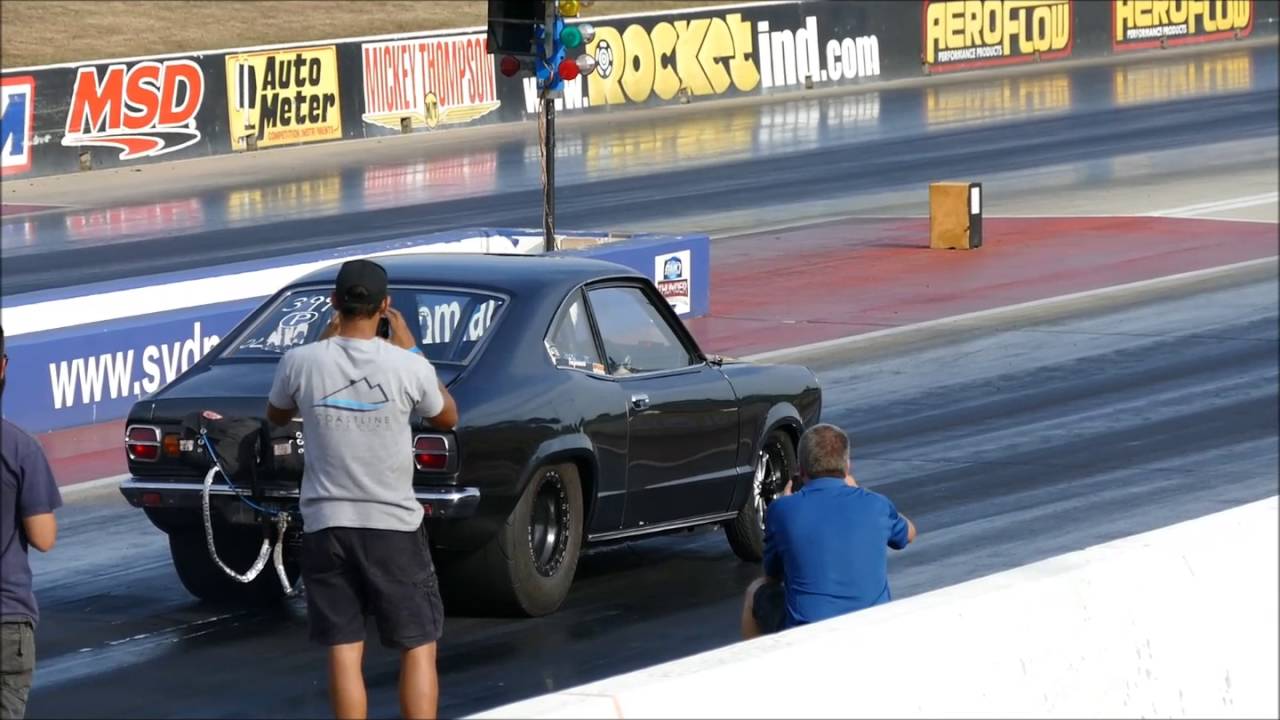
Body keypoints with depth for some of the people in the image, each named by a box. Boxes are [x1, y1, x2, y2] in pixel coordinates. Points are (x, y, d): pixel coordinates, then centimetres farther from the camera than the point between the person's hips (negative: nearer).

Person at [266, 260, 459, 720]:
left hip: (326, 526, 2)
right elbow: (447, 419, 11)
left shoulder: (301, 363, -7)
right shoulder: (407, 366, -10)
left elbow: (276, 416, 16)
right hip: (394, 525, -2)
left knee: (343, 652, 4)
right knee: (418, 648, 7)